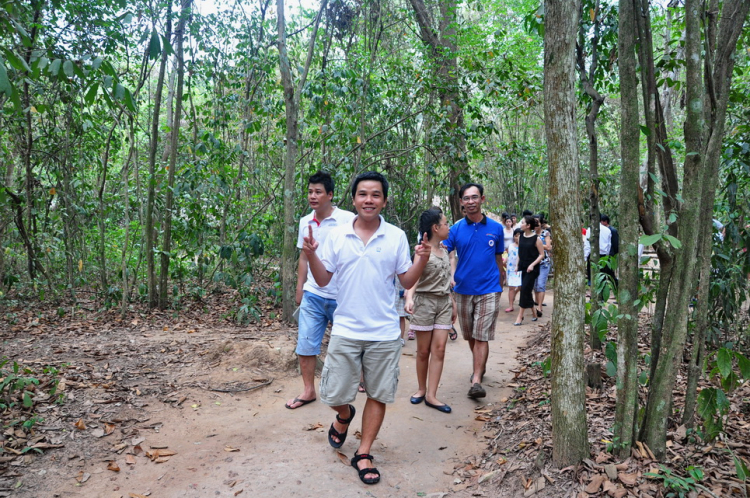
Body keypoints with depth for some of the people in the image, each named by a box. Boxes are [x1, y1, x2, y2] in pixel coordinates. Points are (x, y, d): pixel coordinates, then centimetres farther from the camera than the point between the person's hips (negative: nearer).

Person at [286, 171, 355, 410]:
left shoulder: (348, 220, -11)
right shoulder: (305, 222, 5)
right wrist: (299, 289, 14)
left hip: (342, 296, -4)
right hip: (313, 295, 4)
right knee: (305, 343, 3)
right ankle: (308, 391, 18)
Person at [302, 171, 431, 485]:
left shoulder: (396, 237, -2)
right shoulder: (336, 236, 0)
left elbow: (407, 282, 0)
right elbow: (323, 280, 2)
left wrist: (421, 260, -18)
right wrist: (311, 255, -15)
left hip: (384, 333, 0)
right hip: (345, 330, 0)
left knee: (379, 395, 9)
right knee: (334, 394, 7)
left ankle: (363, 454, 27)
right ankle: (345, 416, 42)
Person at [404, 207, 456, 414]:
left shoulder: (444, 250, 10)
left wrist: (453, 303, 20)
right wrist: (409, 298, -40)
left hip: (444, 303, 6)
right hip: (425, 302, -5)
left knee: (439, 349, -1)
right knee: (423, 350, 4)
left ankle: (431, 395, 2)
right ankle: (421, 389, 20)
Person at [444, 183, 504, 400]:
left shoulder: (496, 228, 1)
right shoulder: (455, 229, 0)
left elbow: (498, 258, 11)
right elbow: (450, 256, -8)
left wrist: (498, 283, 17)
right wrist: (452, 277, -26)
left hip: (488, 290, -2)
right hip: (463, 290, 2)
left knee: (481, 337, -8)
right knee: (470, 336, 16)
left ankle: (476, 381, -6)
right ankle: (480, 366, 38)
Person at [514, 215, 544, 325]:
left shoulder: (536, 239, -10)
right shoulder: (521, 237, 6)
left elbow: (542, 254, -7)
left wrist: (532, 265, -17)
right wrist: (518, 265, 11)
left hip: (532, 269, -6)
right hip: (522, 267, 6)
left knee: (525, 289, -10)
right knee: (526, 291, 9)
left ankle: (520, 316, -5)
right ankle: (533, 314, 24)